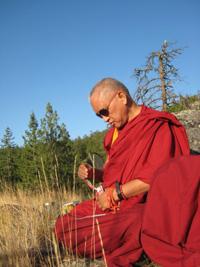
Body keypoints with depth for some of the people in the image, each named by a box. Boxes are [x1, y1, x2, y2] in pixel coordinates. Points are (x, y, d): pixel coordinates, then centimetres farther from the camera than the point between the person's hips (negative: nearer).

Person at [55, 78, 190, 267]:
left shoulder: (157, 125, -12)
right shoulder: (115, 131, 13)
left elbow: (156, 177, -22)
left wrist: (114, 193, -19)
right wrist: (93, 173, -1)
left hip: (139, 208, -9)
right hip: (110, 202, 9)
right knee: (63, 226, -3)